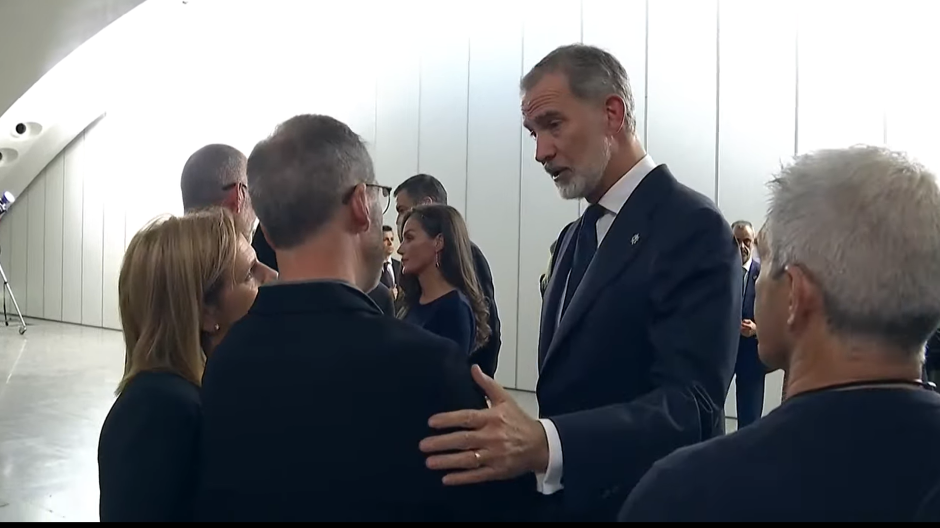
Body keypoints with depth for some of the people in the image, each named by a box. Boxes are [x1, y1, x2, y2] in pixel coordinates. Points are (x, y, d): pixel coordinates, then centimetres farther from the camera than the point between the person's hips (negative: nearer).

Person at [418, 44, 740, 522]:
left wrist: (543, 444, -39)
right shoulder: (575, 237, 9)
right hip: (564, 500, 7)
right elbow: (570, 387, 11)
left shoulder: (693, 228, -16)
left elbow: (689, 406, -26)